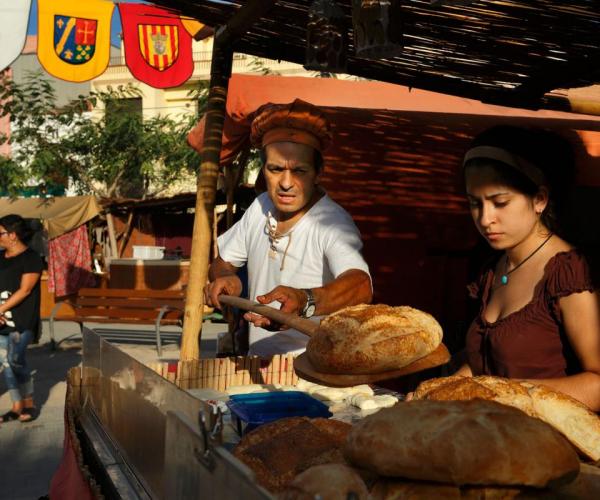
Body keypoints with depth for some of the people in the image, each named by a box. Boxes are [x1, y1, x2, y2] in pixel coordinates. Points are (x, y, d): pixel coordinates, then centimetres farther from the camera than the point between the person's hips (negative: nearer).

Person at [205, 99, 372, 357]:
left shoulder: (333, 223, -17)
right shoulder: (261, 206, 5)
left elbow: (361, 285, -34)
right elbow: (221, 260, 17)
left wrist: (304, 301, -52)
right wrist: (225, 277, -6)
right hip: (257, 359, 5)